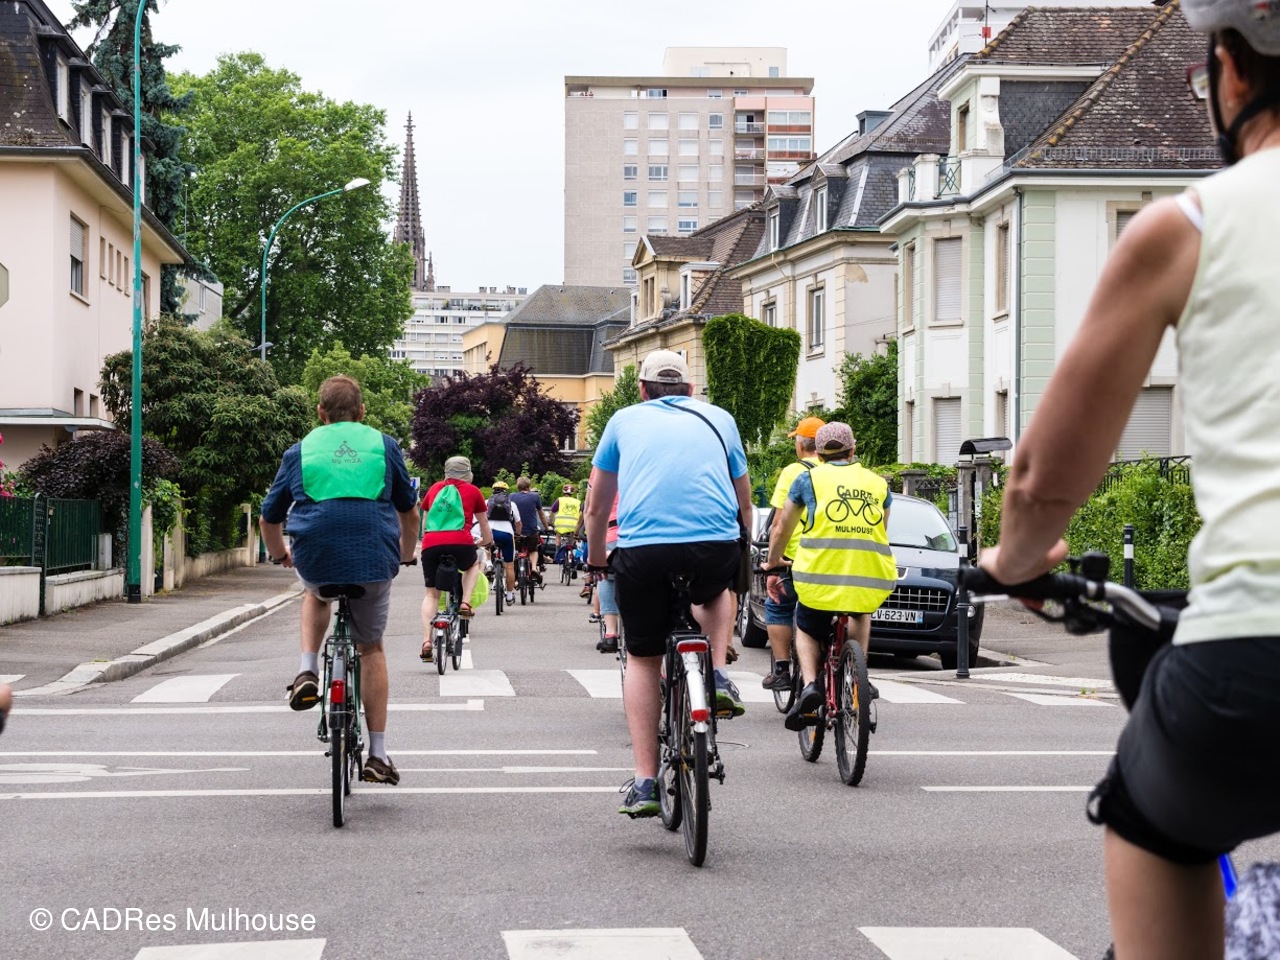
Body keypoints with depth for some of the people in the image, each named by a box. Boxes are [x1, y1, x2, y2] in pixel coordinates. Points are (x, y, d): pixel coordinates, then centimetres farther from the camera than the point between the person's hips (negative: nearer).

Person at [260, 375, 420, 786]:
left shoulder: (300, 451, 15)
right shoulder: (384, 446, 16)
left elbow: (268, 520, 20)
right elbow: (409, 513, 24)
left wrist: (279, 554, 41)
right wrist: (405, 555, 43)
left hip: (315, 557, 0)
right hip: (375, 560, 0)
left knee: (316, 592, 37)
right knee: (371, 648, 19)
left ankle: (308, 671, 15)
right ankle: (377, 753, 17)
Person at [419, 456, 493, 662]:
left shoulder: (435, 488, 23)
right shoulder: (472, 491, 17)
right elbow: (484, 524, 27)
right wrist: (486, 541, 47)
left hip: (430, 543, 2)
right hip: (460, 543, -2)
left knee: (431, 594, 11)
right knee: (473, 565, 32)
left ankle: (426, 641, -4)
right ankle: (465, 603, 9)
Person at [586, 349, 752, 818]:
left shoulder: (625, 420, 22)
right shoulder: (718, 419, 23)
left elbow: (597, 507, 27)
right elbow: (744, 504, 31)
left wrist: (596, 559, 43)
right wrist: (741, 552, 47)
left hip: (642, 548, -1)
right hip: (715, 546, 1)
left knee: (642, 660, 17)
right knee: (718, 589, 37)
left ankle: (645, 783, 10)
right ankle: (718, 676, 14)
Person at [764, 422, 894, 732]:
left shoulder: (808, 478, 14)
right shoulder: (878, 483, 20)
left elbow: (783, 530, 25)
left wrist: (772, 562, 43)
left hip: (820, 570, -2)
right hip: (873, 579, 2)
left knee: (807, 629, 24)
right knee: (861, 614, 36)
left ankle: (810, 683, -1)